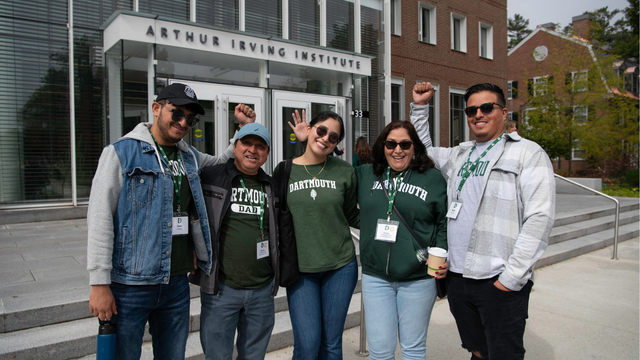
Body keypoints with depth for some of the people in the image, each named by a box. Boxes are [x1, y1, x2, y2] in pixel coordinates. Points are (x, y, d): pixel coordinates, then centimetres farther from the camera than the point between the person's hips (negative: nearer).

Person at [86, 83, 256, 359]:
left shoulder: (190, 158, 10)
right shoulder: (121, 152, -7)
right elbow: (99, 219, -11)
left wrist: (245, 127, 11)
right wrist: (99, 284, -15)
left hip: (177, 284, 5)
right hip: (130, 285, -5)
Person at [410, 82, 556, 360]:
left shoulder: (528, 153, -4)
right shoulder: (459, 155, 14)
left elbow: (539, 218, -13)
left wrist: (512, 277, -16)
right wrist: (420, 106, 18)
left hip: (501, 283, -5)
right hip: (457, 277, 6)